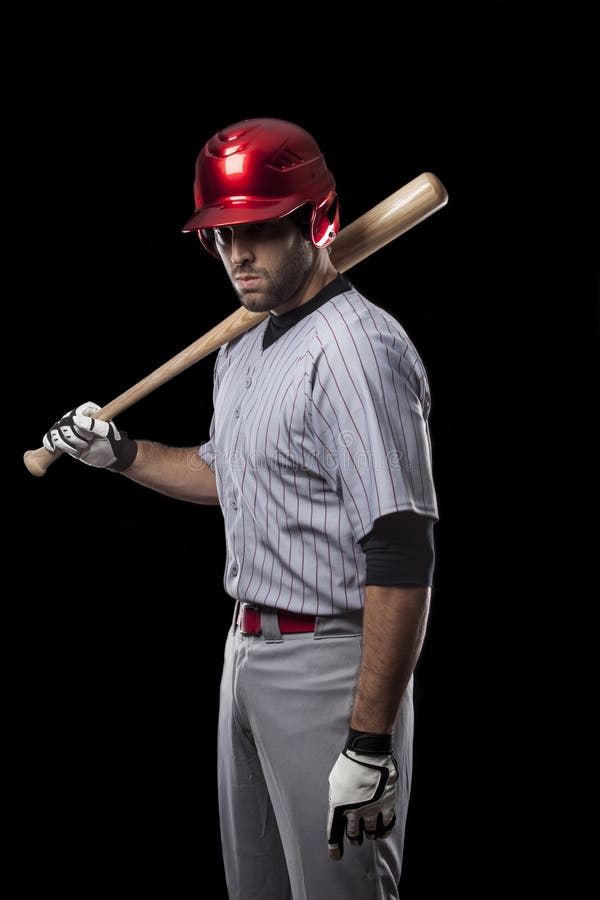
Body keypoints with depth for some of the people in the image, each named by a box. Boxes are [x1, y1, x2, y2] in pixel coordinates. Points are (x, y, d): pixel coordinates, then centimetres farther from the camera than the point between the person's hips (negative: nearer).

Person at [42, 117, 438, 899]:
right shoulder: (242, 351, 12)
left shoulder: (358, 349, -20)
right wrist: (118, 452, 19)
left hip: (330, 662, -9)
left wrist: (370, 745, -29)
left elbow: (403, 557, -27)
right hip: (246, 652, 10)